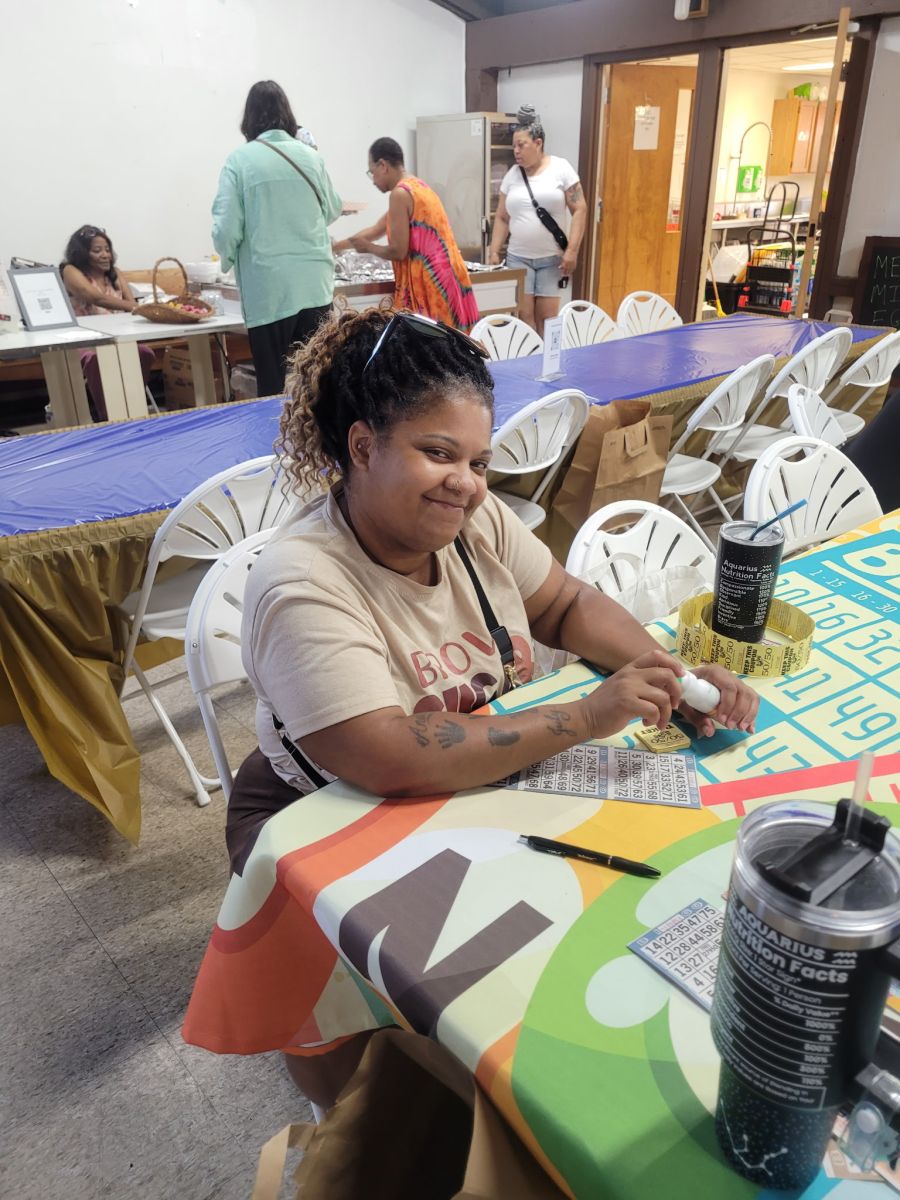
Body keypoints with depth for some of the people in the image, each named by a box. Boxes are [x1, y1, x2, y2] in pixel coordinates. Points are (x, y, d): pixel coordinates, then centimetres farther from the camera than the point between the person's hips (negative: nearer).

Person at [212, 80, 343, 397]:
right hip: (315, 285, 3)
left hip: (269, 291, -3)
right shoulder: (310, 156, 6)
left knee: (275, 389, 3)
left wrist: (228, 259, 14)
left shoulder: (240, 160, -3)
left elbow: (226, 231, -6)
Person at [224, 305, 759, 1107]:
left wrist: (671, 675, -15)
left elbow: (570, 606, 3)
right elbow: (395, 764, -35)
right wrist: (587, 717, -33)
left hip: (480, 796, 6)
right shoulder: (302, 587, -28)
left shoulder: (478, 522, -8)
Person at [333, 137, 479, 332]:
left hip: (430, 282, -9)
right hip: (444, 277, 9)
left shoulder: (400, 193, -11)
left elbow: (398, 251, -14)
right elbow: (377, 230, 26)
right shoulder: (417, 186, 19)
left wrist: (367, 247, 5)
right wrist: (336, 246, 30)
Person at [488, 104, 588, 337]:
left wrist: (572, 250, -12)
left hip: (552, 258, -2)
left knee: (547, 317, -1)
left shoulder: (561, 168, -1)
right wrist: (494, 252, 4)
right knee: (523, 315, -5)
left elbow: (580, 210, -4)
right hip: (518, 258, 2)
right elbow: (502, 218, 12)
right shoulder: (512, 175, 9)